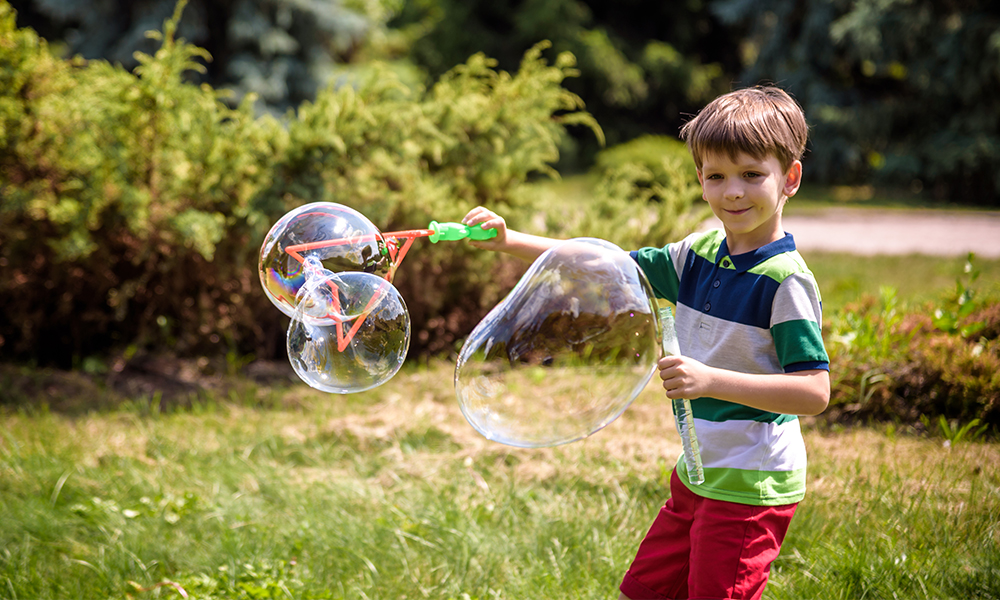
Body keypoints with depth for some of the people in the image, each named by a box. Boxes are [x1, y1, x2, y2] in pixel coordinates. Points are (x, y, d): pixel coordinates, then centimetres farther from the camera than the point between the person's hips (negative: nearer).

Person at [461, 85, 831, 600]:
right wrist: (508, 241, 0)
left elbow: (814, 392, -22)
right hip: (696, 475, 8)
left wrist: (711, 379, -30)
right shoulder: (700, 254, 6)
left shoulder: (785, 279, -17)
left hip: (750, 489, -8)